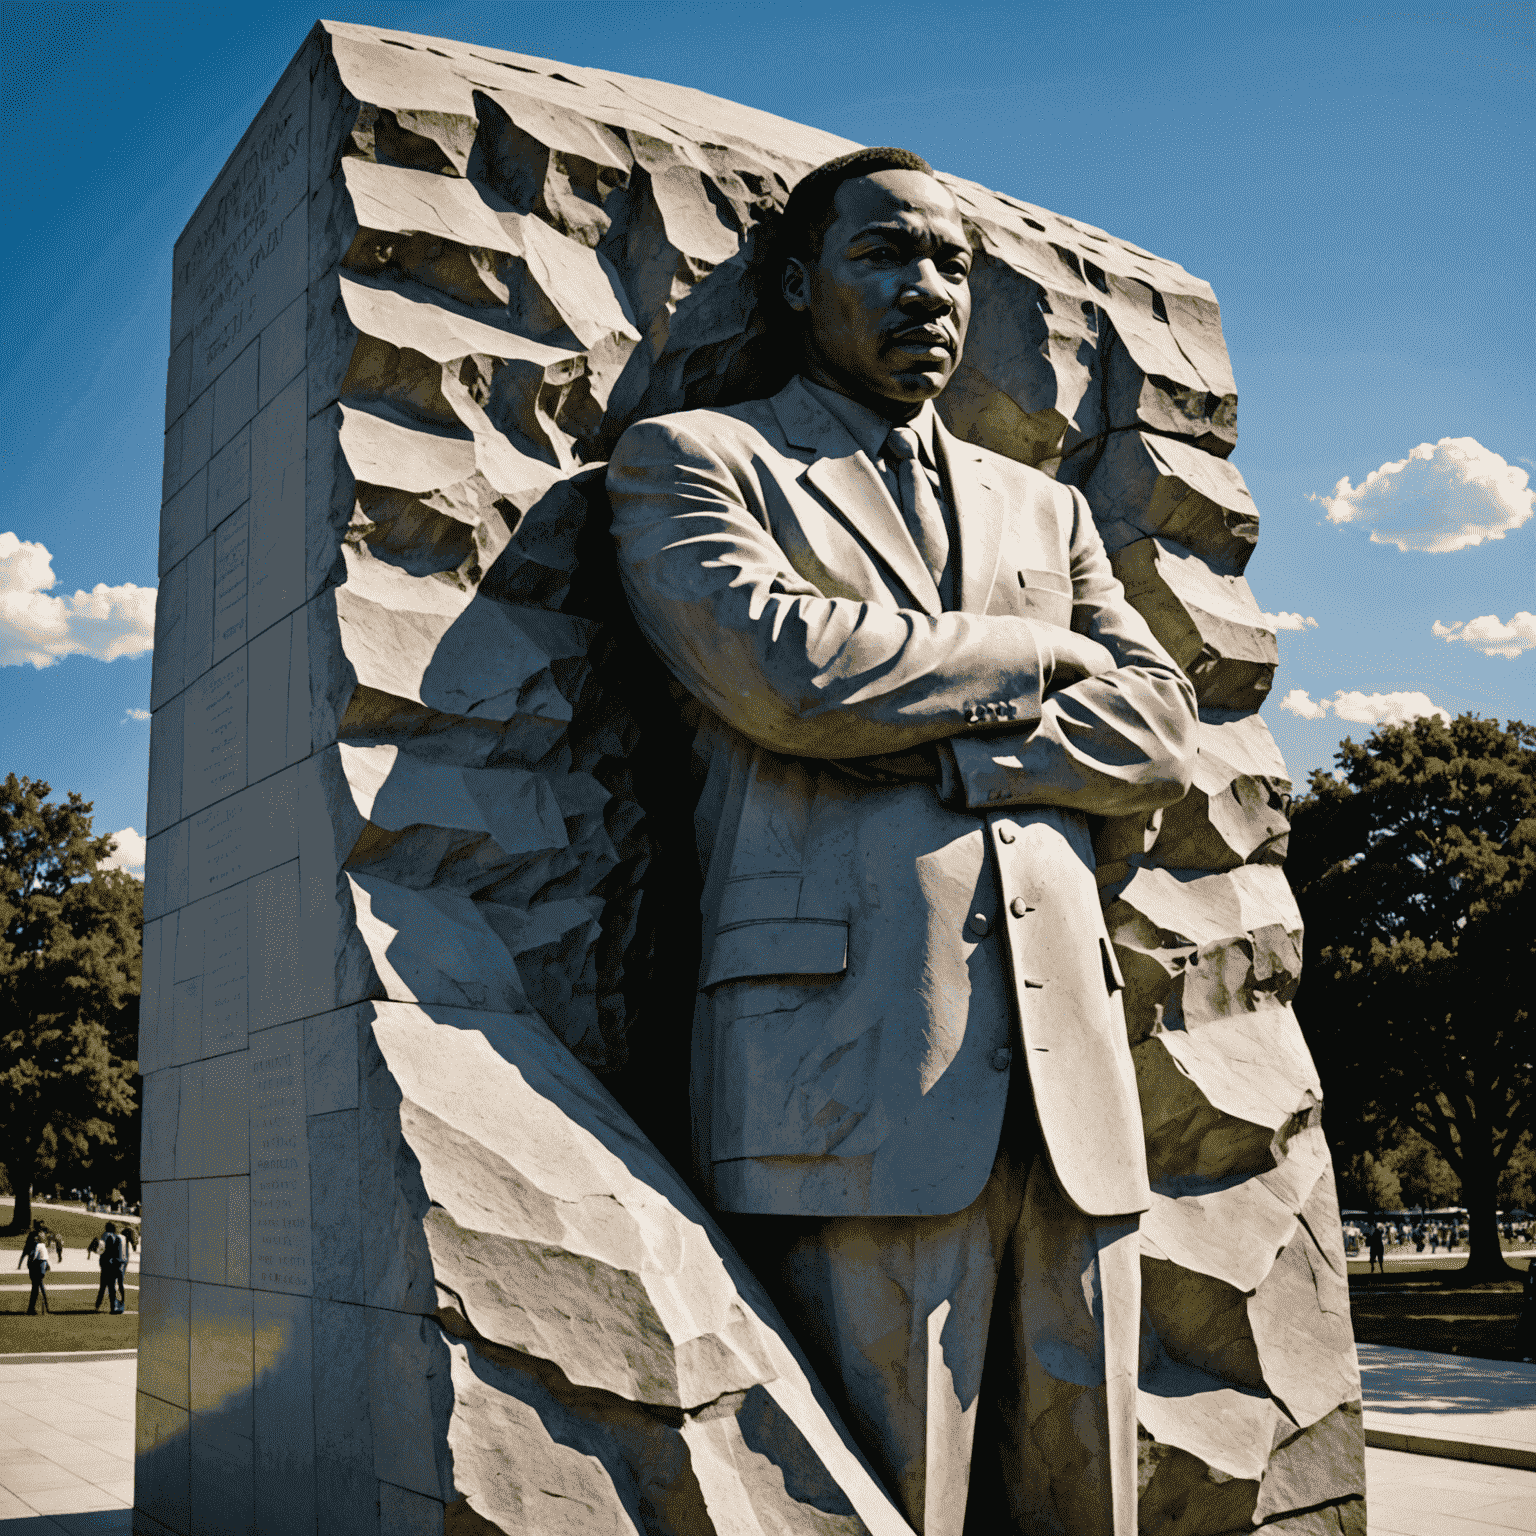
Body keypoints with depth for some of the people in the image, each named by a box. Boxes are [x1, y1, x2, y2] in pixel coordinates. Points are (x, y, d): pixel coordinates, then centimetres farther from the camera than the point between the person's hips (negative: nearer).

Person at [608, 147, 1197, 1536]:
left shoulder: (1044, 509, 25)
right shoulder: (691, 459, 10)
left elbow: (1162, 736, 11)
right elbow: (781, 668, -10)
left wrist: (930, 740, -4)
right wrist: (1035, 655, 3)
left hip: (1068, 1066, 5)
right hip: (849, 1067, -5)